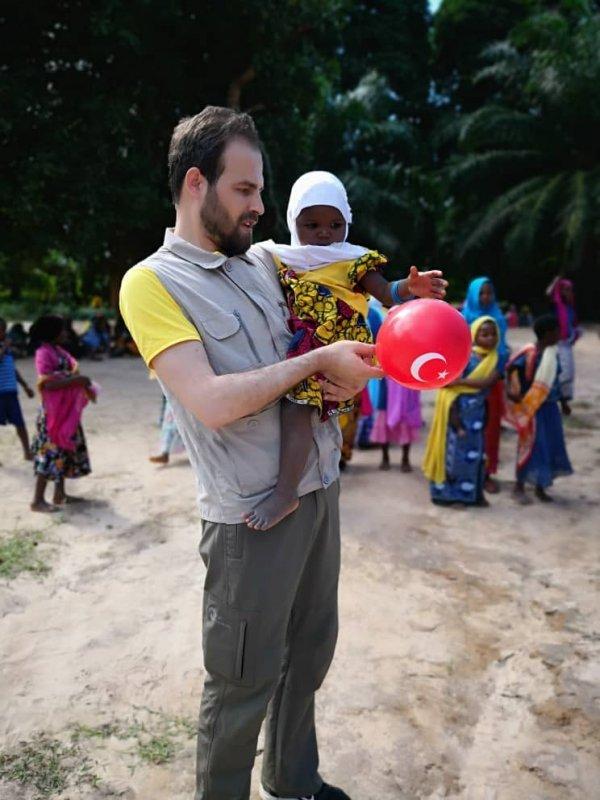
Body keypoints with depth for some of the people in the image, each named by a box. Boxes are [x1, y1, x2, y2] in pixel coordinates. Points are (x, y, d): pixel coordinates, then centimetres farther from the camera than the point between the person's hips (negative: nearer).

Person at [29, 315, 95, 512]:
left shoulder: (58, 350, 13)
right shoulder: (44, 353, -14)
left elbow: (69, 374, 17)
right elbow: (49, 383, -23)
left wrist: (84, 384, -1)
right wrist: (78, 379, -22)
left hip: (68, 410, 9)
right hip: (53, 411, -9)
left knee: (66, 449, 13)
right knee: (50, 452, -7)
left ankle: (59, 494, 22)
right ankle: (38, 500, -2)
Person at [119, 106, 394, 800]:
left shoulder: (265, 260, 10)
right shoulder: (151, 283, -10)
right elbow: (212, 402, -22)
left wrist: (351, 372, -1)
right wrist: (320, 360, -15)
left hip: (320, 485, 7)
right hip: (253, 513, -7)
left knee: (311, 647, 20)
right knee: (244, 680, 8)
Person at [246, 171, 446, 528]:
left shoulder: (353, 260, 2)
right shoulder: (284, 261, 15)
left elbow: (386, 293, -4)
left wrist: (409, 288, -25)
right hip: (299, 348, 7)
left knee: (296, 407, -20)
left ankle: (286, 492, -17)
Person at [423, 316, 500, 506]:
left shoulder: (493, 358, 5)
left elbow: (490, 381, -14)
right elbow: (451, 391, -17)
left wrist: (462, 381, -21)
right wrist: (457, 425, -19)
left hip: (477, 414, 6)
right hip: (459, 412, -6)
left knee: (476, 453, 12)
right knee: (454, 452, 1)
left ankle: (472, 494, 24)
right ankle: (447, 494, 13)